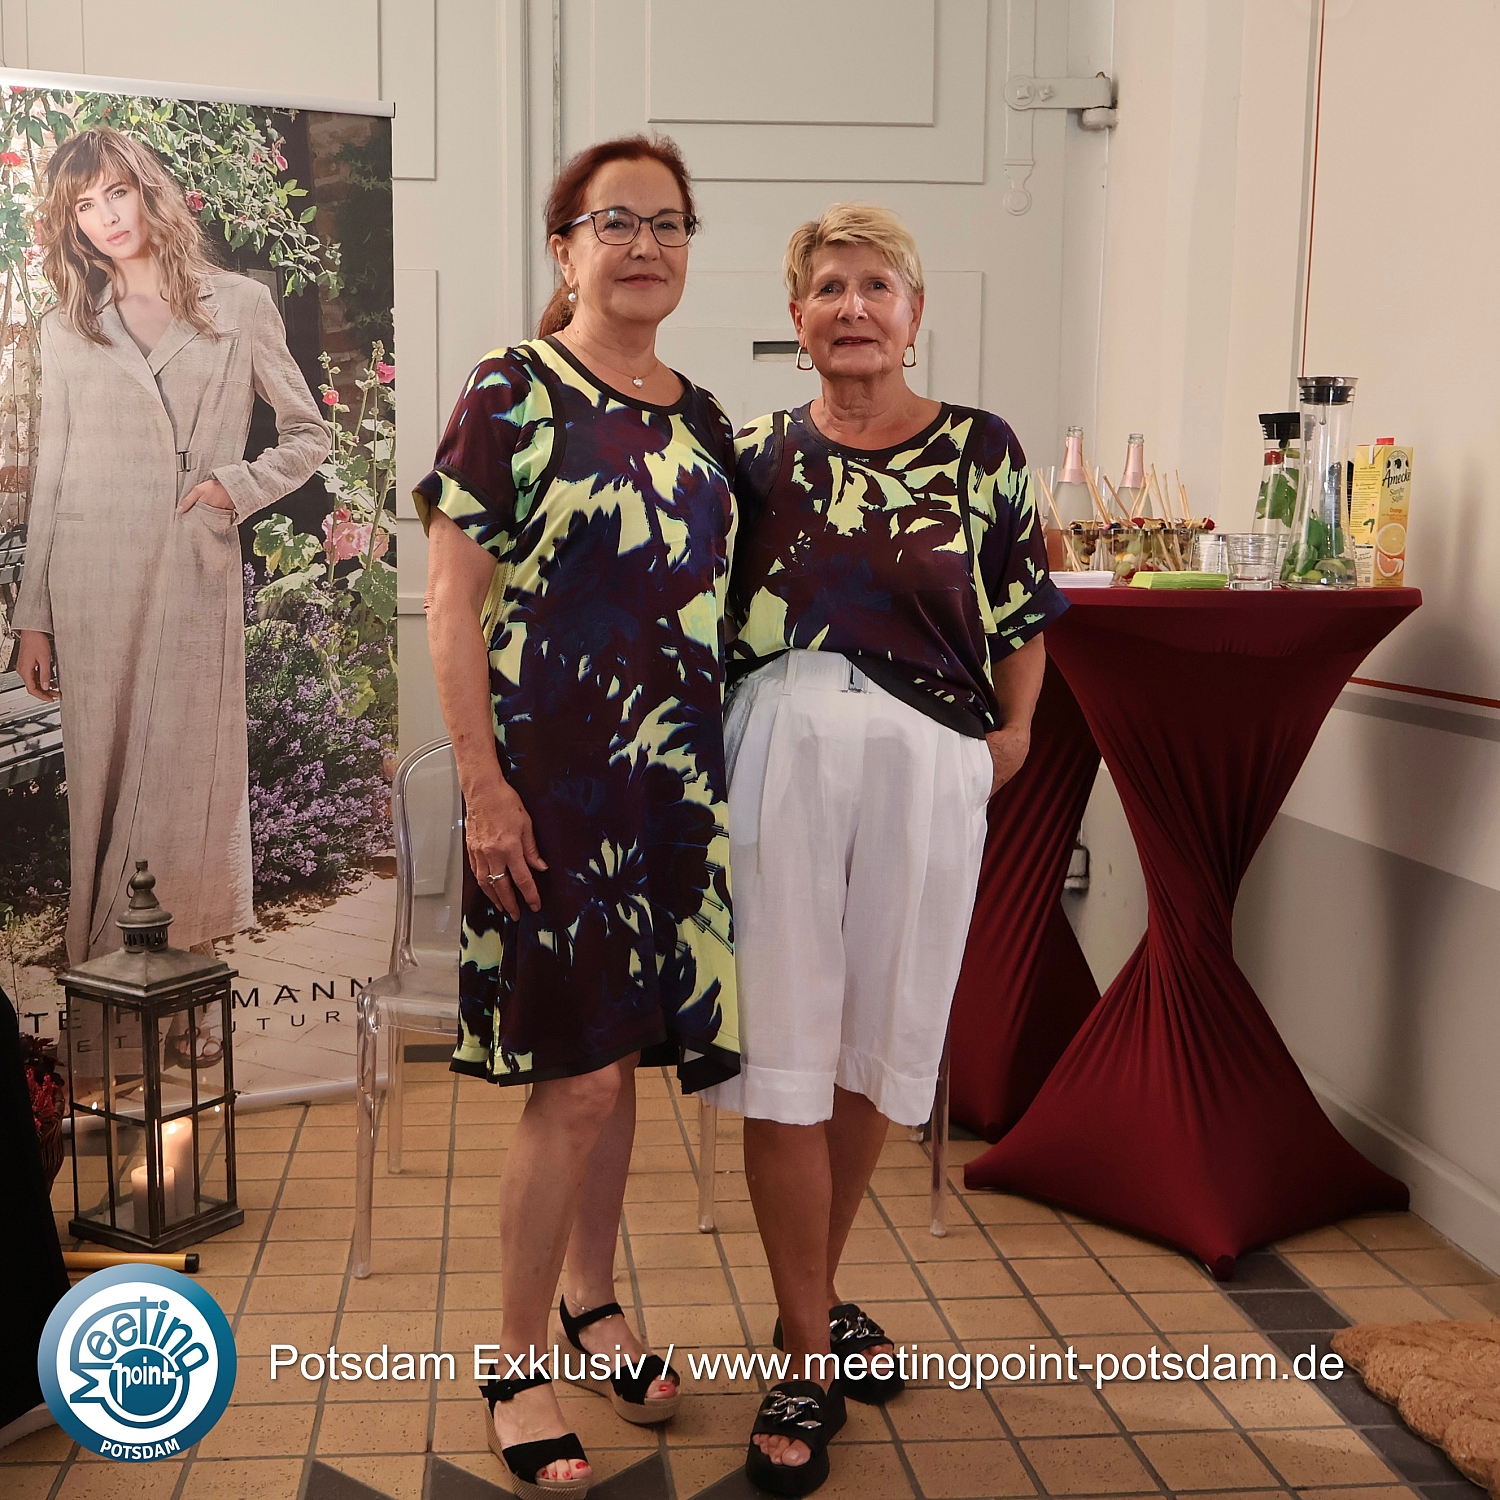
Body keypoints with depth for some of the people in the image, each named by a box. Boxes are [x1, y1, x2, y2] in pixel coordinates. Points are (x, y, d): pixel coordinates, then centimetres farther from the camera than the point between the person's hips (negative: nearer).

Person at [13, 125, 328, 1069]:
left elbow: (309, 434, 12)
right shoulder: (69, 329, 12)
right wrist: (33, 617, 7)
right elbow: (52, 478, 11)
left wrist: (239, 485, -7)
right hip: (92, 580, 2)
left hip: (197, 575, -1)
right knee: (102, 781, 3)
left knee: (197, 778, -1)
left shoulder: (240, 307, 7)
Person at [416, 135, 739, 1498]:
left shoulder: (701, 416, 12)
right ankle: (520, 1370, 15)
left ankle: (592, 1300, 35)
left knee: (621, 1055, 14)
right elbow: (452, 600, -9)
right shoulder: (512, 393, -6)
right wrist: (484, 783, -15)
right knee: (579, 1076, -4)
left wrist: (729, 761, 13)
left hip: (676, 775, 6)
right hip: (552, 776, -5)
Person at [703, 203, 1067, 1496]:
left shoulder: (983, 450, 5)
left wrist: (1014, 733, 1)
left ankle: (818, 1294, 32)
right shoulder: (757, 453, 6)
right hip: (779, 758, 0)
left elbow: (1022, 611, 10)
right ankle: (807, 1355, 14)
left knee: (878, 1044, 11)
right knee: (783, 1050, 0)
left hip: (926, 769, 1)